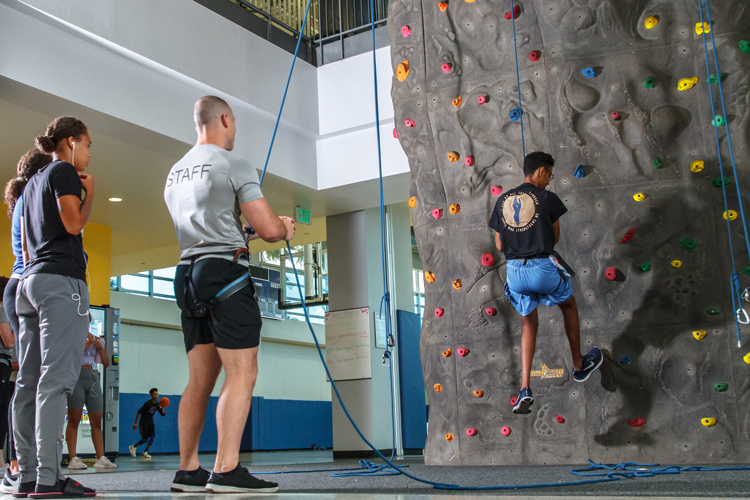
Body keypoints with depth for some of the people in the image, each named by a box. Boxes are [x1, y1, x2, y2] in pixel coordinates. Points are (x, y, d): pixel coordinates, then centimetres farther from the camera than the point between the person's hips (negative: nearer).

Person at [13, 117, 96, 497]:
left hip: (31, 280, 9)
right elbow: (73, 223, -13)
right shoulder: (64, 171, -1)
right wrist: (90, 194, 3)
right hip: (61, 280, -9)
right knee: (56, 379, -15)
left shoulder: (33, 182, 25)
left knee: (29, 381, 3)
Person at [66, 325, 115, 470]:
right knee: (74, 420, -5)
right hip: (75, 377, -4)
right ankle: (73, 459, -5)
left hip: (93, 379, 4)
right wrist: (83, 348, -12)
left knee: (97, 422, 1)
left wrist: (101, 347, 1)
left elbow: (106, 363, 15)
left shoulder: (96, 340, 18)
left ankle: (100, 458, 0)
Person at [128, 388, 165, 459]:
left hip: (151, 423, 6)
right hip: (143, 423, -6)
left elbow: (163, 414, 0)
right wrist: (135, 423, -16)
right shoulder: (148, 403, -18)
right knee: (145, 439, -7)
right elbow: (139, 413, -16)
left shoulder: (157, 404, 0)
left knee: (153, 436, -13)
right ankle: (133, 447, 20)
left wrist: (162, 407, -19)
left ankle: (145, 452, -1)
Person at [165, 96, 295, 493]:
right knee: (242, 374, -7)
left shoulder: (175, 173, 20)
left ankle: (187, 471, 13)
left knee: (200, 379, 11)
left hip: (188, 274, 8)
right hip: (225, 271, -8)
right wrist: (286, 229, 12)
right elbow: (268, 228, -10)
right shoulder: (233, 164, -5)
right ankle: (227, 471, -12)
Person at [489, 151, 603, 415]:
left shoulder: (503, 201, 10)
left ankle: (525, 388, 9)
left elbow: (500, 246, 11)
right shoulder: (546, 198, -3)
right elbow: (555, 237, 6)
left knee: (529, 323, 20)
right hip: (542, 267, -4)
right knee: (569, 306, 25)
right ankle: (580, 366, 38)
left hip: (514, 270, 4)